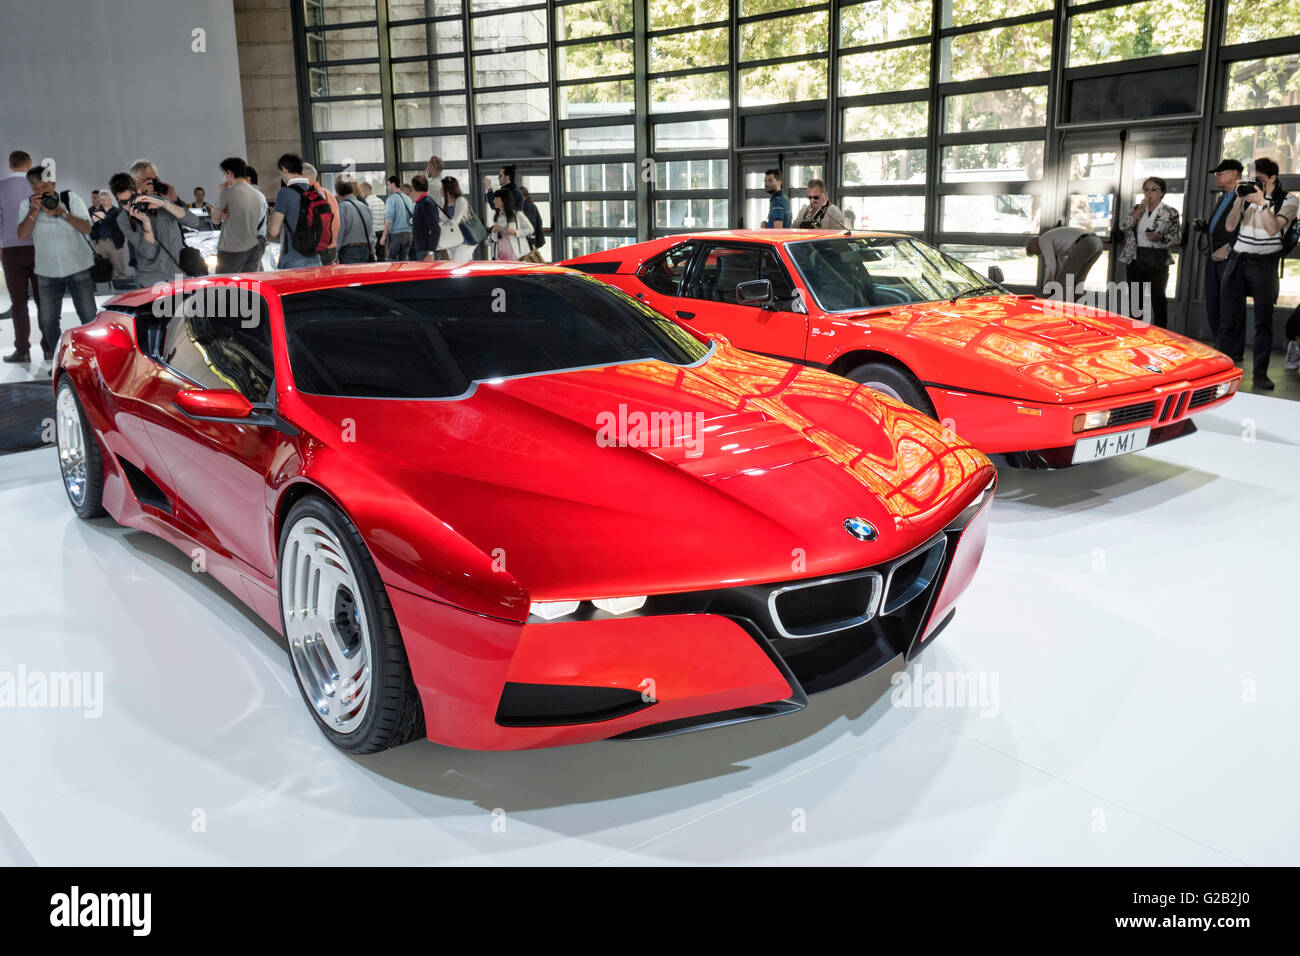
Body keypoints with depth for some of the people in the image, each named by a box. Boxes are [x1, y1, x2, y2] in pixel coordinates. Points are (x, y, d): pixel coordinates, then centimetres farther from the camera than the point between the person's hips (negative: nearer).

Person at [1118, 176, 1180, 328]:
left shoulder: (1170, 212, 2)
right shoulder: (1137, 209, 11)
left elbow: (1175, 235, -1)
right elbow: (1123, 226, -4)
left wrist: (1160, 237, -20)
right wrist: (1141, 208, -8)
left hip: (1157, 260, -3)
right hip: (1135, 258, 3)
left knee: (1157, 296, -6)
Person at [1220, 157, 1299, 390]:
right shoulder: (1248, 194, 10)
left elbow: (1273, 228, -13)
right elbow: (1230, 225, 3)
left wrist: (1261, 202, -18)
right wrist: (1240, 200, -8)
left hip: (1264, 263, -3)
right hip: (1237, 260, 3)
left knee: (1263, 320, 0)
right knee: (1230, 316, 4)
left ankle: (1260, 373, 2)